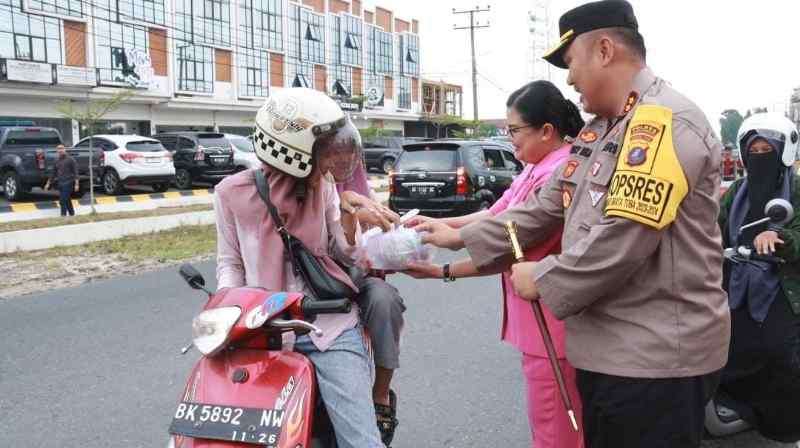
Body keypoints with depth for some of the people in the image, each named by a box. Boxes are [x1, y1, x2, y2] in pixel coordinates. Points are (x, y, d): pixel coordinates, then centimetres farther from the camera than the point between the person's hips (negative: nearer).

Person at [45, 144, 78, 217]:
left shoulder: (70, 159, -3)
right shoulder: (57, 161, 14)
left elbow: (75, 172, -6)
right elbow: (53, 173, 22)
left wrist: (76, 184, -14)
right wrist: (48, 183, 21)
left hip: (68, 183, -6)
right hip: (60, 183, 6)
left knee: (63, 200, -14)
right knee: (67, 200, 12)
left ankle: (63, 216, -13)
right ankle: (72, 214, 23)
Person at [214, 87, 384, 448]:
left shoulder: (324, 185, 4)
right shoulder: (233, 192, -2)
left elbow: (345, 255, 11)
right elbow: (230, 262, 8)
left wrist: (348, 217, -8)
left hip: (329, 326, 1)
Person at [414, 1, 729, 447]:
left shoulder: (664, 123, -19)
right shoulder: (599, 130, 13)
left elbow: (621, 241, -26)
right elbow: (546, 207, 15)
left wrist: (543, 279, -13)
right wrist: (461, 238, 12)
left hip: (656, 356, -9)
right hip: (608, 346, 9)